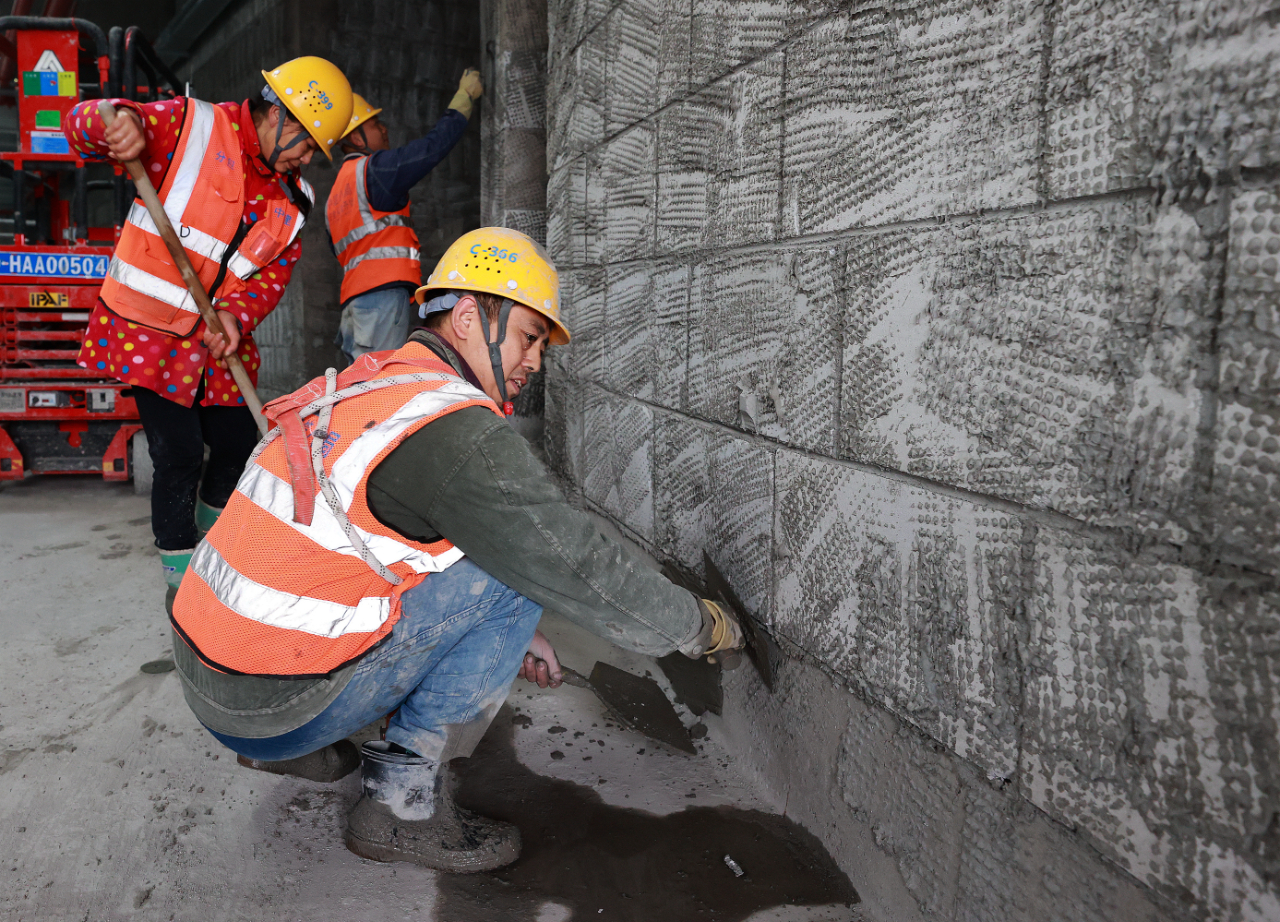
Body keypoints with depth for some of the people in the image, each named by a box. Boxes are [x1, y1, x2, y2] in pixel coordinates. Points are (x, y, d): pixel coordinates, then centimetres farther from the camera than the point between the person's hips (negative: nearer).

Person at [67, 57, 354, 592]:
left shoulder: (294, 199, 5)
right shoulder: (189, 125, -10)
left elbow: (273, 276, 1)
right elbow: (81, 127, -13)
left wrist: (236, 315, -20)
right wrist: (118, 121, -38)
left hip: (222, 342, 6)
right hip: (148, 330, -6)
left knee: (237, 450, 11)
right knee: (179, 458, -8)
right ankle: (181, 582, 12)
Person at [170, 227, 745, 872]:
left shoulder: (365, 384, 10)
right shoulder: (457, 432, -19)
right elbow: (580, 566, -14)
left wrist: (507, 637, 22)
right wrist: (702, 625, 2)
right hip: (273, 703, -9)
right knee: (514, 571, -9)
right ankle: (402, 805, -2)